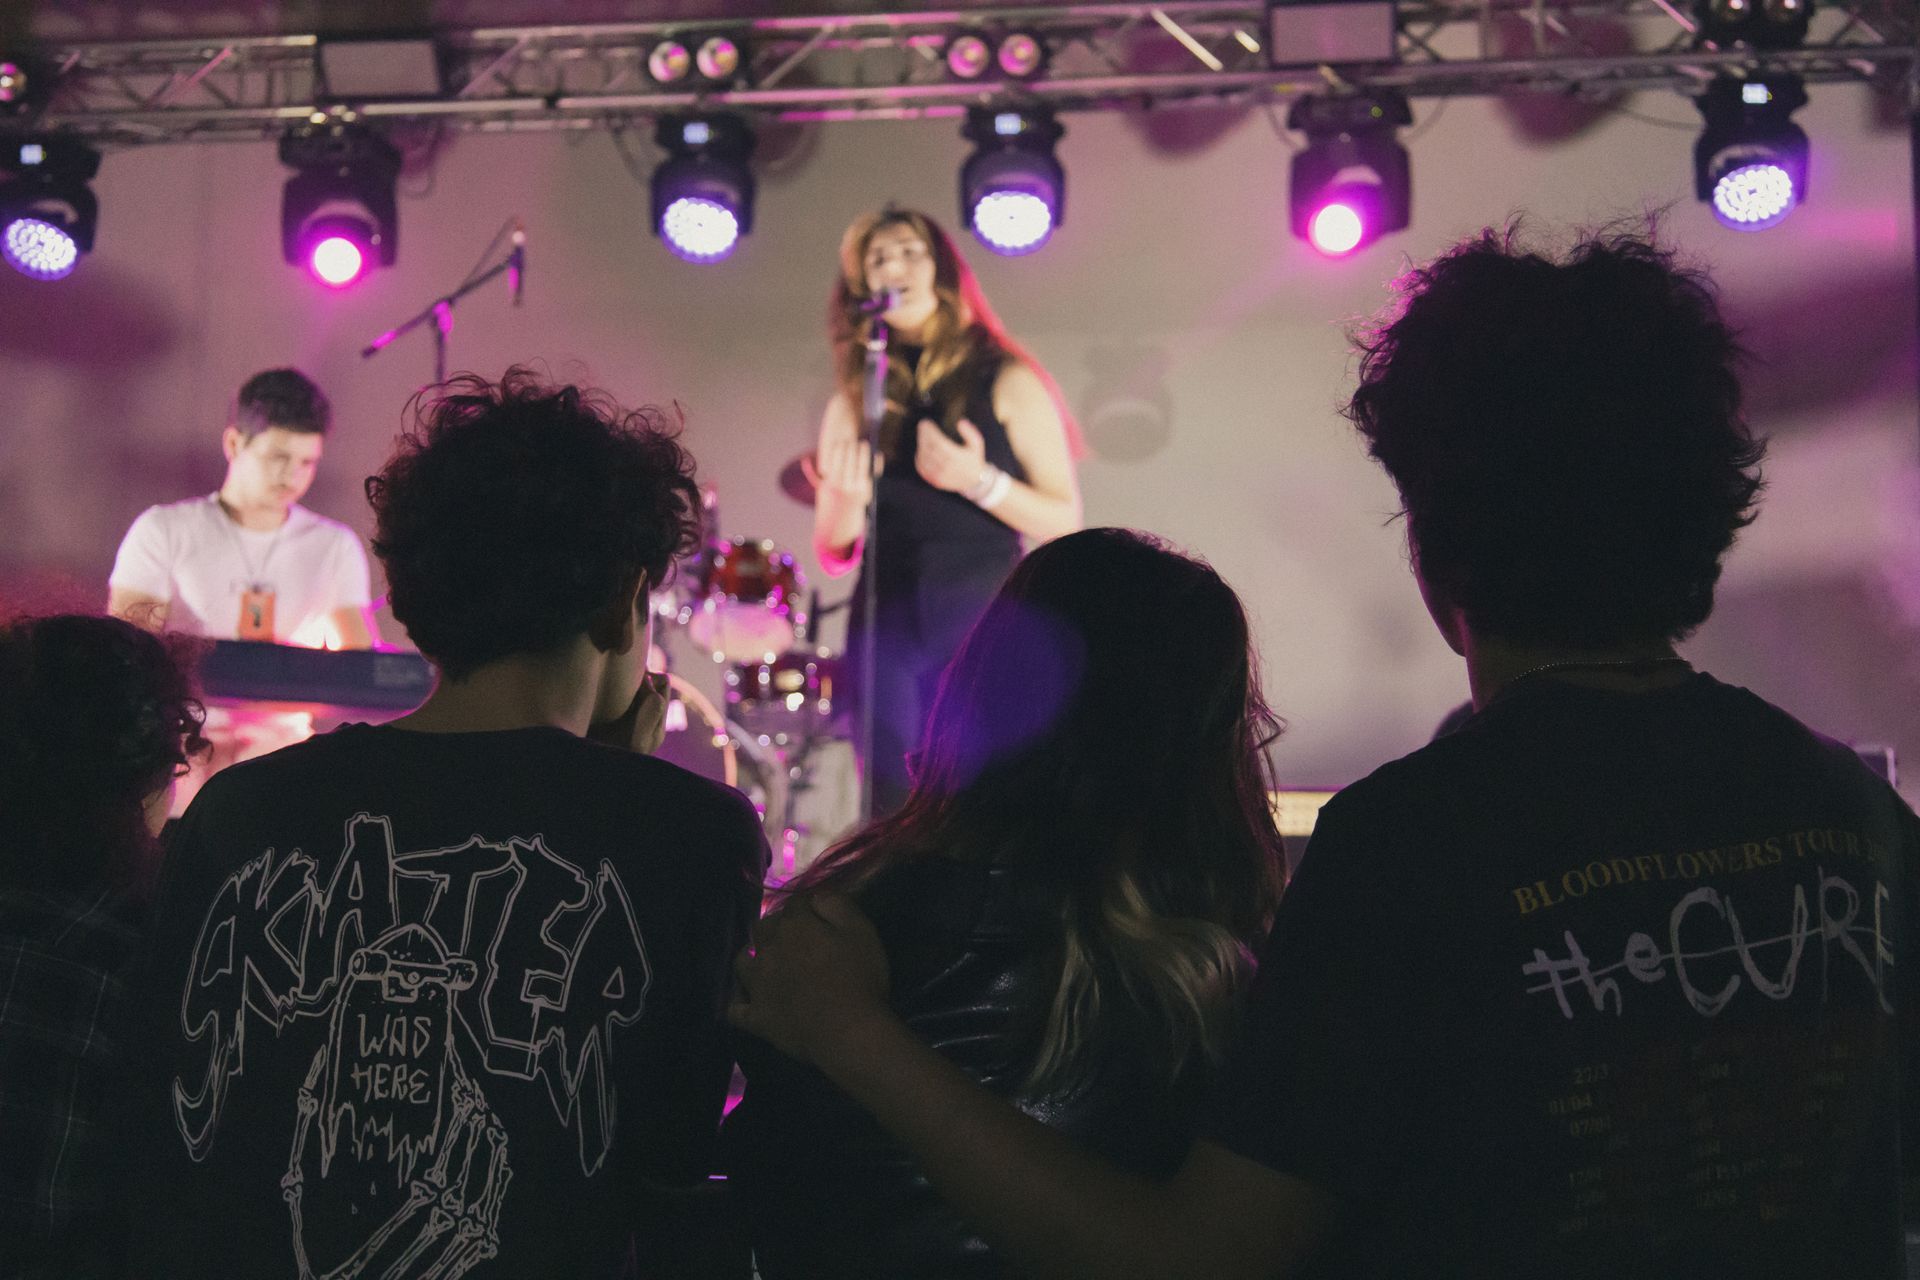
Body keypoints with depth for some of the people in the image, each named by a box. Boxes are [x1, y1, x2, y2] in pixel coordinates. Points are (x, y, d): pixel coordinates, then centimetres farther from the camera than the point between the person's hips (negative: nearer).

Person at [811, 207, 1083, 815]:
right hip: (887, 627, 3)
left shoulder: (1005, 383, 3)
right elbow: (832, 553, 11)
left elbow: (1065, 523, 0)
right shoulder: (855, 400, 11)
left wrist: (980, 482, -15)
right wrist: (845, 499, -10)